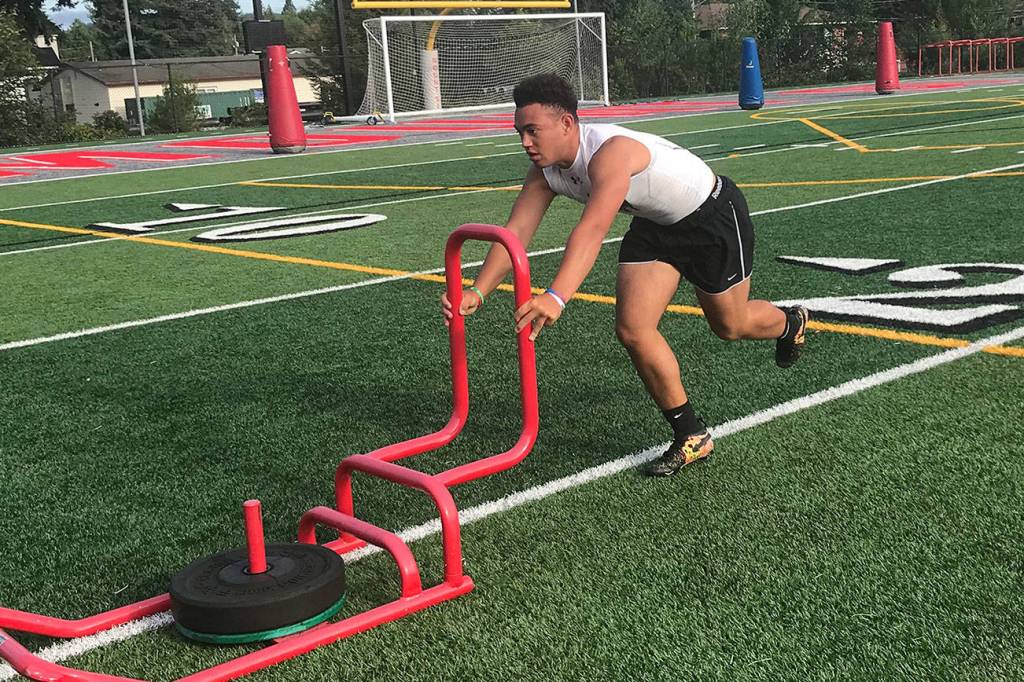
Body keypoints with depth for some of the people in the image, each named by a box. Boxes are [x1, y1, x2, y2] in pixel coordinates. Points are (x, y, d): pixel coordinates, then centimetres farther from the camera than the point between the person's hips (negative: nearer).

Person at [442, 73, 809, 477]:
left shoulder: (611, 152, -40)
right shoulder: (544, 172, -15)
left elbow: (593, 230, -54)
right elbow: (514, 233, -20)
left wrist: (556, 297, -67)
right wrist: (477, 292, -35)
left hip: (714, 215, -6)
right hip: (655, 224, 7)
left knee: (730, 326, 13)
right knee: (632, 331, -9)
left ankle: (791, 323, 52)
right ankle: (691, 437, 7)